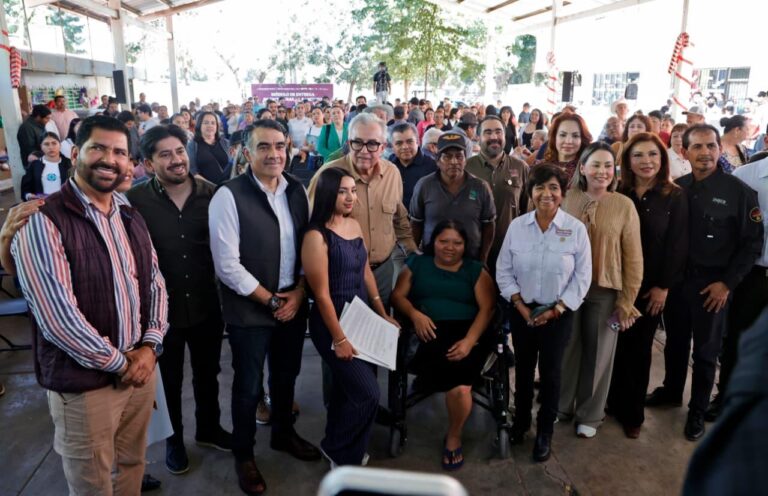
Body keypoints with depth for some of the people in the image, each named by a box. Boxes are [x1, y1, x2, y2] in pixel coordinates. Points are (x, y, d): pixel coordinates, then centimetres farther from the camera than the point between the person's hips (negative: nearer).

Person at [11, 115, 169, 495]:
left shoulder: (131, 217, 7)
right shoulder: (42, 221, -17)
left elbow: (156, 283, 8)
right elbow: (57, 315, -23)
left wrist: (149, 346, -6)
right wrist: (118, 362, -14)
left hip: (140, 368, 6)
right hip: (84, 383, -6)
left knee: (133, 463, 23)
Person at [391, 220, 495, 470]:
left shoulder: (476, 270, 12)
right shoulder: (417, 264, 16)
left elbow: (487, 308, 1)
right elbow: (397, 295, 10)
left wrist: (469, 341, -15)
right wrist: (415, 314, -12)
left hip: (466, 334, 0)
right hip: (428, 334, 0)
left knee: (458, 383, -26)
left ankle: (454, 437, -1)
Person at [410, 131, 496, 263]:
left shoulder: (481, 187, -4)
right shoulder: (423, 186, -6)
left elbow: (488, 225, 3)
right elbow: (416, 224, 2)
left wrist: (483, 260, 0)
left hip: (471, 261, 1)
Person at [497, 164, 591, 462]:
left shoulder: (576, 229, -10)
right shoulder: (517, 226, -5)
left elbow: (582, 278, -7)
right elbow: (504, 271, -1)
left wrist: (555, 310, -11)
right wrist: (520, 305, -9)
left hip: (558, 313, -2)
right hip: (522, 311, 2)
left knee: (550, 372, 8)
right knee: (523, 368, 16)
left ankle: (545, 432, 28)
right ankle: (520, 421, 37)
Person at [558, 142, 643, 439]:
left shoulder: (624, 206, -6)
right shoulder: (567, 199, -4)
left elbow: (633, 257, -3)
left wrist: (627, 302, -4)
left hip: (605, 291, -1)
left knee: (598, 354, 13)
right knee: (567, 350, 14)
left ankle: (589, 415, 32)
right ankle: (561, 406, 34)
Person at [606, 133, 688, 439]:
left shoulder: (675, 197, -2)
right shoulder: (617, 193, 1)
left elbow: (677, 245, -4)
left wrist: (663, 286, -8)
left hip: (650, 286, -1)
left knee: (639, 347, 9)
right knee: (615, 344, 7)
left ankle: (633, 412, 24)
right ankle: (612, 401, 26)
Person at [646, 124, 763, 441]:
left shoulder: (739, 192, -9)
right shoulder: (677, 188, 0)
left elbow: (753, 243, -7)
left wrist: (727, 282, -11)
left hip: (712, 284, -3)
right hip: (676, 279, 3)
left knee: (705, 350, 10)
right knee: (675, 341, 18)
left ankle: (698, 410, 26)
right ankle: (671, 391, 38)